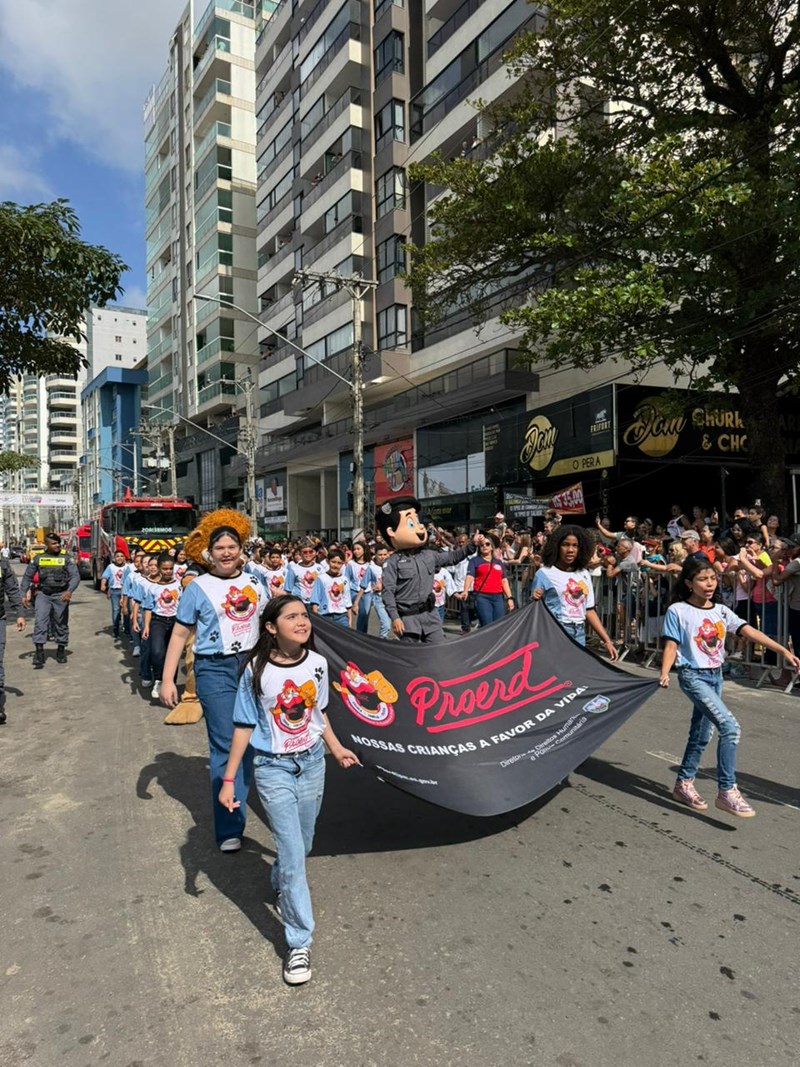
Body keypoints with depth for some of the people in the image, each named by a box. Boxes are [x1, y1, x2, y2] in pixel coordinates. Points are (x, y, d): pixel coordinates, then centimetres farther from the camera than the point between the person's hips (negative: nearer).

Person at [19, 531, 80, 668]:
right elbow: (27, 576, 9)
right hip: (43, 594, 0)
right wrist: (23, 594, 2)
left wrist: (69, 590, -24)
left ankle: (61, 651, 25)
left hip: (60, 595, 0)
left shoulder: (66, 558, -2)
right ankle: (39, 652, -13)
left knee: (61, 624, 10)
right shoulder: (38, 558, 2)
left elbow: (75, 576, -8)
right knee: (40, 622, -13)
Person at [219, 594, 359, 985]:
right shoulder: (257, 670, -16)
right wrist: (228, 780, -6)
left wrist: (336, 748, 19)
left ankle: (279, 886, 51)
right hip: (273, 769, -4)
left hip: (312, 763, 4)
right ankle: (299, 942, 9)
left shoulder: (317, 664, -5)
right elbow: (244, 727, -9)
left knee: (301, 845, 18)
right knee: (292, 854, -5)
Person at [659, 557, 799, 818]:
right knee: (730, 728, -18)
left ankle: (683, 784, 29)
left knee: (701, 734, 14)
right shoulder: (678, 611, -8)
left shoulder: (721, 611, 6)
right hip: (693, 676, -7)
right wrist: (665, 673, -23)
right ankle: (727, 791, -10)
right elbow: (671, 645, -8)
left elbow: (749, 631, -1)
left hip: (716, 676, 7)